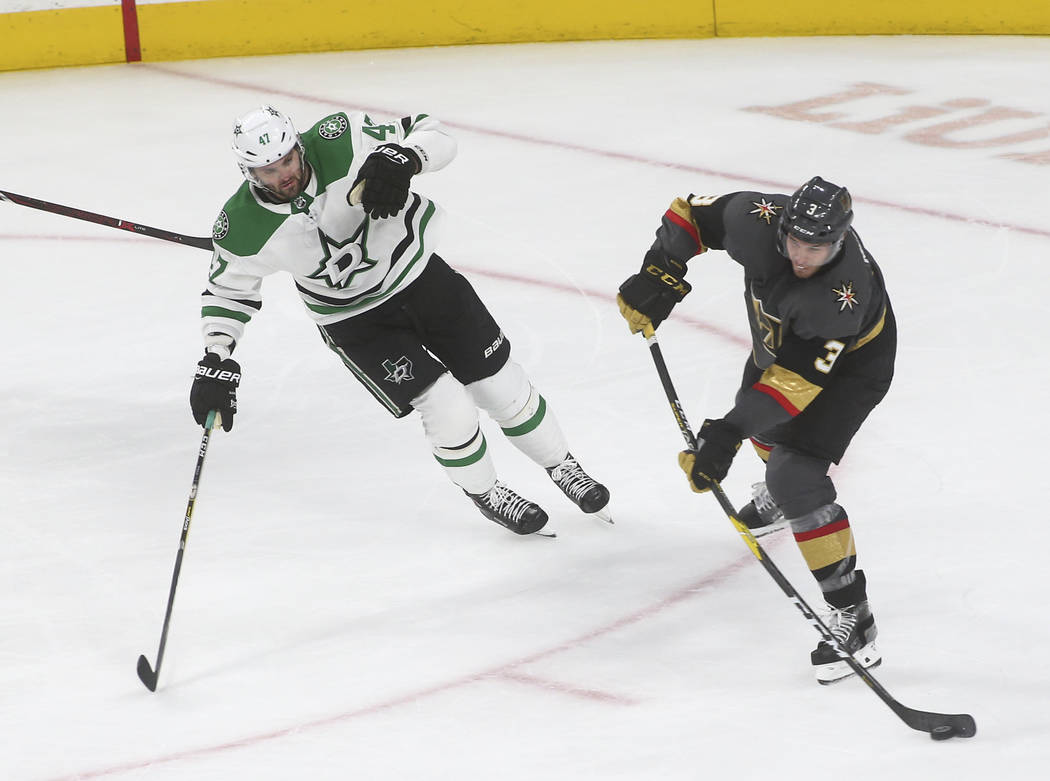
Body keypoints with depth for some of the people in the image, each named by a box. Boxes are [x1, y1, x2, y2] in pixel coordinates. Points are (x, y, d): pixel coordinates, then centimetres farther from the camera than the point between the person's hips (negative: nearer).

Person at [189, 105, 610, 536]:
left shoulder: (339, 143, -26)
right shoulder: (244, 227, -23)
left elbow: (436, 136, -19)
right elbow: (227, 291, -4)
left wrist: (401, 160, -40)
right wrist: (215, 363, -15)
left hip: (418, 272, 1)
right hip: (354, 318, -1)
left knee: (501, 384, 6)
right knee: (446, 405, -13)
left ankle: (560, 464, 32)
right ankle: (484, 493, 16)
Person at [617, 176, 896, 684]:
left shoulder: (843, 295, -44)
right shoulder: (759, 221, -32)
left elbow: (796, 379, -44)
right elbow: (693, 213, -13)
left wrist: (726, 434, -48)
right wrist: (658, 275, -22)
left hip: (850, 362, -7)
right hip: (782, 338, 7)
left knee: (797, 475, -22)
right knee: (764, 423, 32)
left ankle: (851, 613, -19)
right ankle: (779, 496, 69)